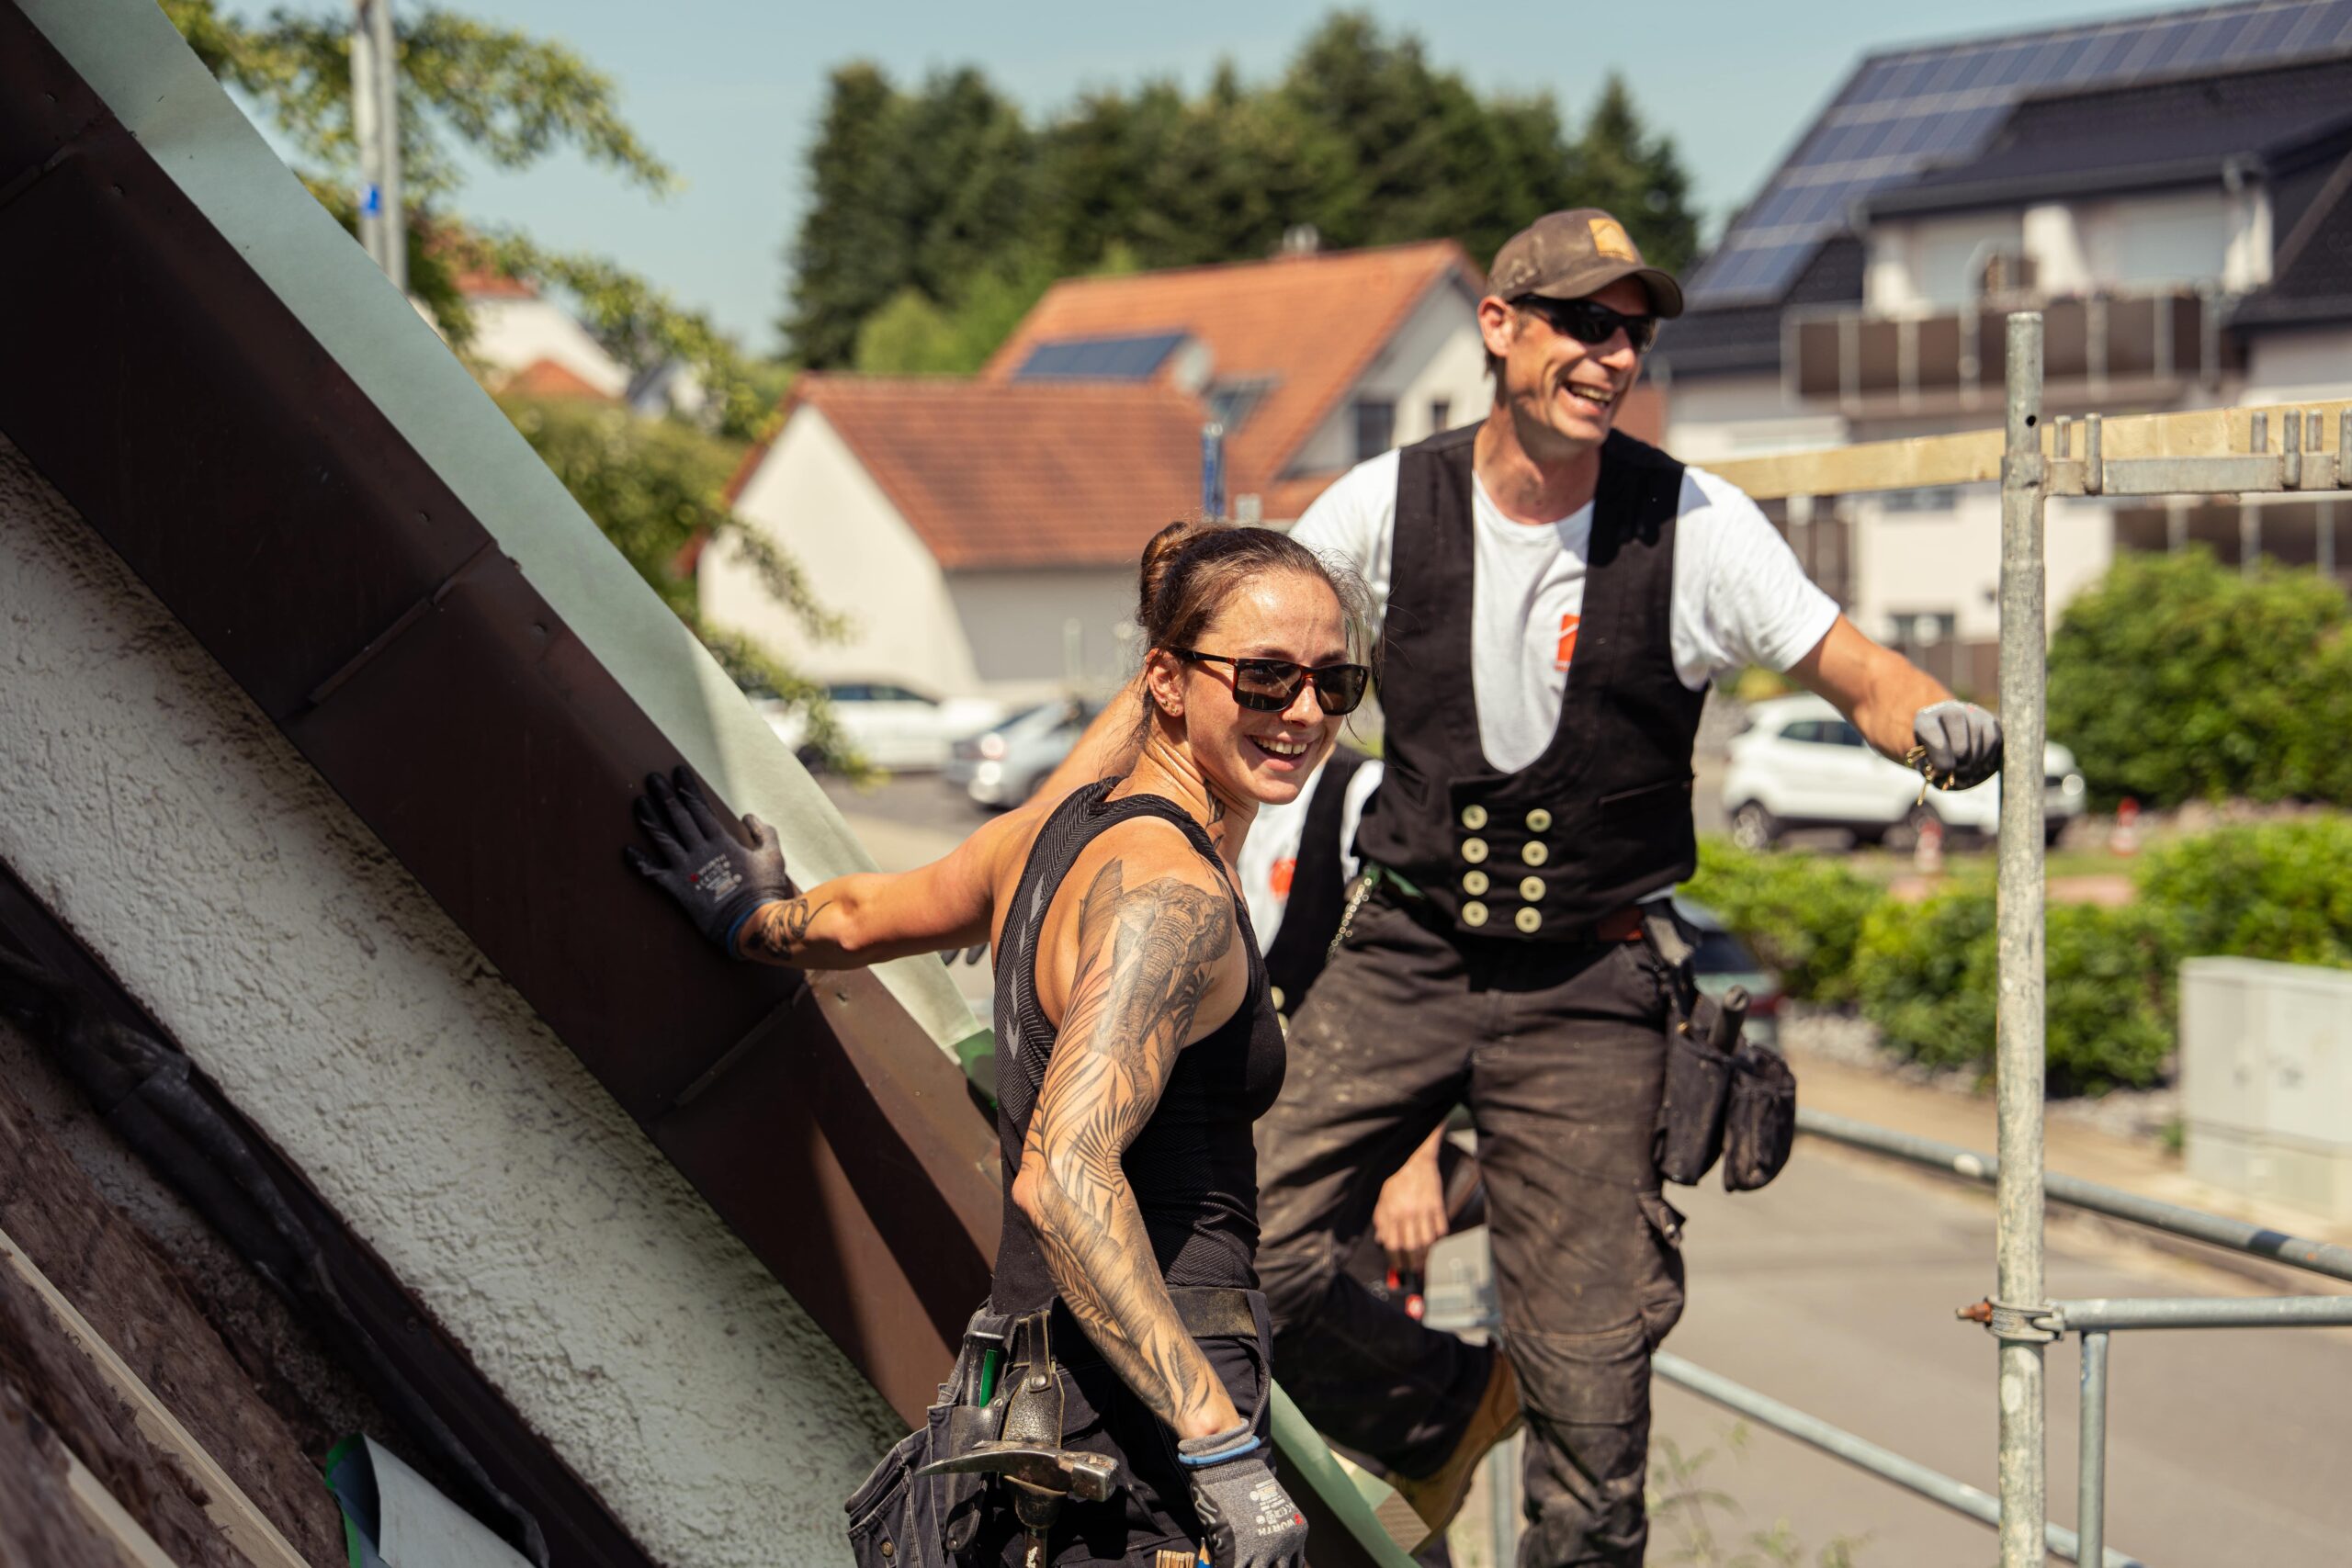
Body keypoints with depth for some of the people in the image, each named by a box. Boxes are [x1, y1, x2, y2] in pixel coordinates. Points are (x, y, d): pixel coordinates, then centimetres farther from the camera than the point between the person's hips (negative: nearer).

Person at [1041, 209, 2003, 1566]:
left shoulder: (1694, 526, -7)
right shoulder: (1389, 506, -4)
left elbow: (1856, 670, -7)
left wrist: (1934, 719, -31)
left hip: (1589, 994, -1)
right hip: (1406, 957, 2)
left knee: (1590, 1377, -3)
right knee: (1250, 1253, -12)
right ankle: (1448, 1409, 16)